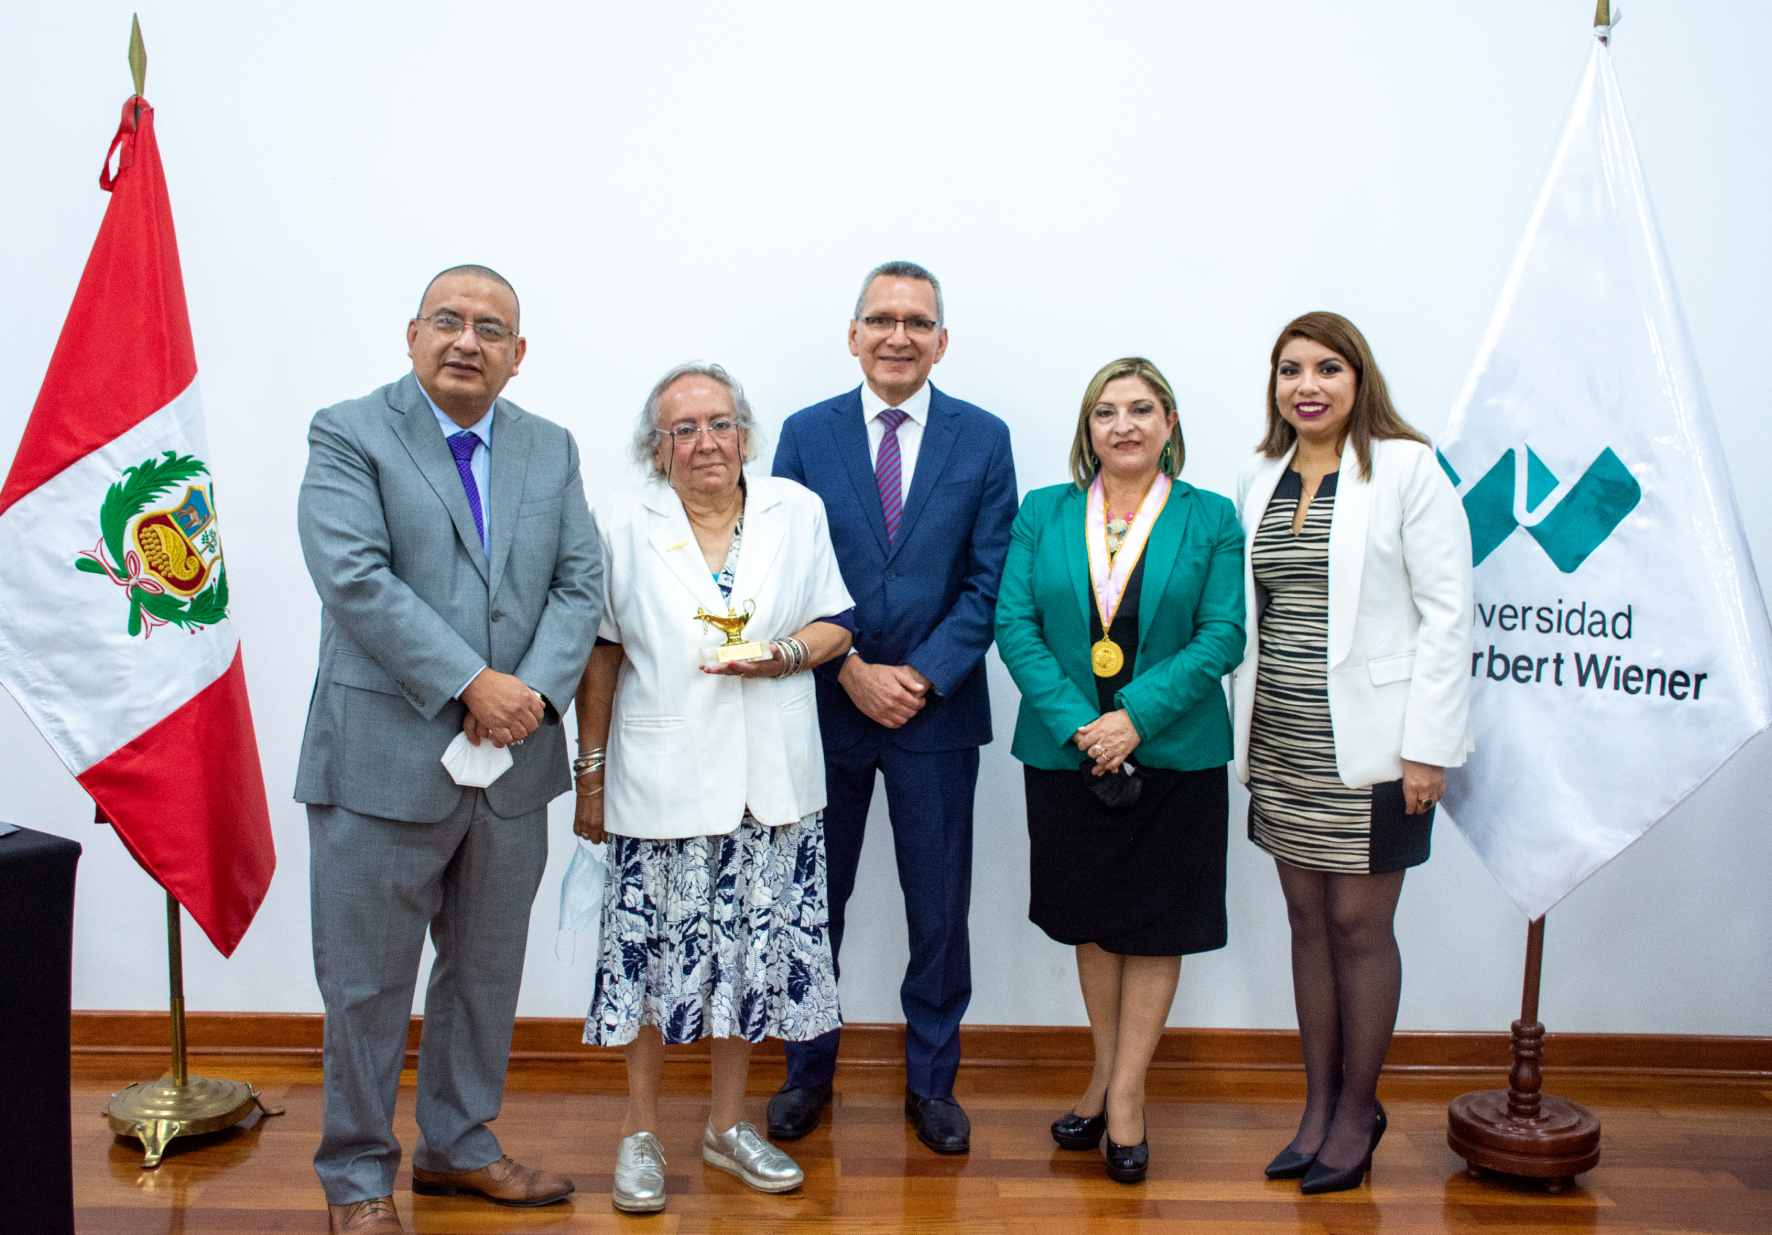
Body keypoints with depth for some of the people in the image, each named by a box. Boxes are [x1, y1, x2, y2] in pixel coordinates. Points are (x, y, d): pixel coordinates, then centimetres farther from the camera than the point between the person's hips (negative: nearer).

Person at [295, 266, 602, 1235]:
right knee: (367, 983, 6)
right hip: (384, 757, -4)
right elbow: (354, 578, -16)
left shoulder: (551, 451, 11)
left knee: (488, 973, 17)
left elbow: (579, 582, 4)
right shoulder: (348, 435, -3)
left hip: (514, 758, 5)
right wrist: (470, 683, -20)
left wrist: (535, 692, -13)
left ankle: (457, 1146, 35)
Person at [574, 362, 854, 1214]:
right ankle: (641, 1132, 21)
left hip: (769, 782, 2)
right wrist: (591, 772, 3)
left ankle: (728, 1124, 26)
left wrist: (785, 653, -11)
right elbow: (600, 655, 4)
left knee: (754, 947, 8)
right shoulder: (623, 524, 3)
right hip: (661, 781, -2)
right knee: (653, 947, 3)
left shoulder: (797, 511, 7)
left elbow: (836, 625, 10)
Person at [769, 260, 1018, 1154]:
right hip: (826, 705, 1)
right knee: (812, 899, 11)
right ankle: (807, 1071, 29)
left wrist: (924, 675, -13)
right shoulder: (807, 434, 2)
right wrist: (852, 671, -12)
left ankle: (931, 1080, 25)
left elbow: (990, 581, -3)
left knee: (939, 906, 8)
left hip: (938, 710, 0)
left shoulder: (983, 438, 1)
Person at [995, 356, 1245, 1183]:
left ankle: (1126, 1096, 18)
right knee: (1091, 922, 14)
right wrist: (1077, 724, -15)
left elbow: (1222, 636, -7)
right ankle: (1105, 1077, 30)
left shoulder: (1211, 519, 0)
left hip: (1173, 757, -2)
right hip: (1064, 753, 2)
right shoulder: (1043, 513, 4)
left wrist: (1135, 716, -18)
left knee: (1154, 927, 6)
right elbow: (1015, 626, -3)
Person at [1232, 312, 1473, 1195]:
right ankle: (1318, 1104, 23)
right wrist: (1241, 729, 7)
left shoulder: (1406, 468, -5)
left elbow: (1445, 614, -8)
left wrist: (1426, 747, -12)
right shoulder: (1259, 478, 10)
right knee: (1308, 920, 11)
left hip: (1369, 746, -5)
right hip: (1281, 745, 5)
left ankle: (1357, 1109, 20)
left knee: (1359, 926, 2)